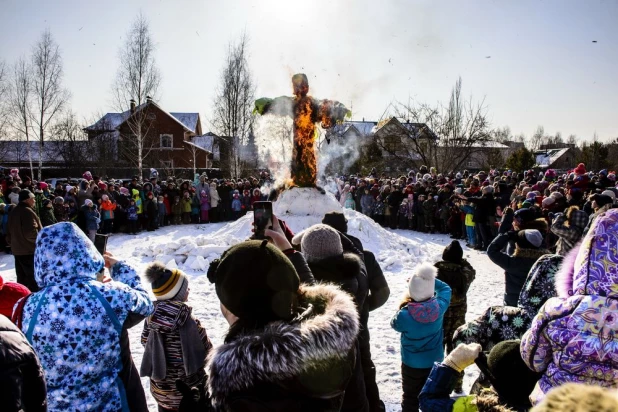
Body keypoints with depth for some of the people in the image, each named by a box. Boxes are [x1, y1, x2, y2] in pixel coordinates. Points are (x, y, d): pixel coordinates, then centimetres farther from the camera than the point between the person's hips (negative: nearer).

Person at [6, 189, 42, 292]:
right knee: (34, 278, -3)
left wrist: (12, 244, 28)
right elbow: (31, 233, -26)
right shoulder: (27, 211, -18)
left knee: (22, 278, 16)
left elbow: (9, 232, 19)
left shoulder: (13, 212, 12)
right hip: (30, 251, -9)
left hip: (17, 250, 9)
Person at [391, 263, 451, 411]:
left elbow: (394, 324, -7)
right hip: (436, 363, 3)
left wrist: (401, 308, 1)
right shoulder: (439, 307, -23)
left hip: (412, 365, -3)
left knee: (410, 398, 17)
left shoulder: (404, 315, -31)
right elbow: (445, 288, -1)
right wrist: (429, 279, -6)